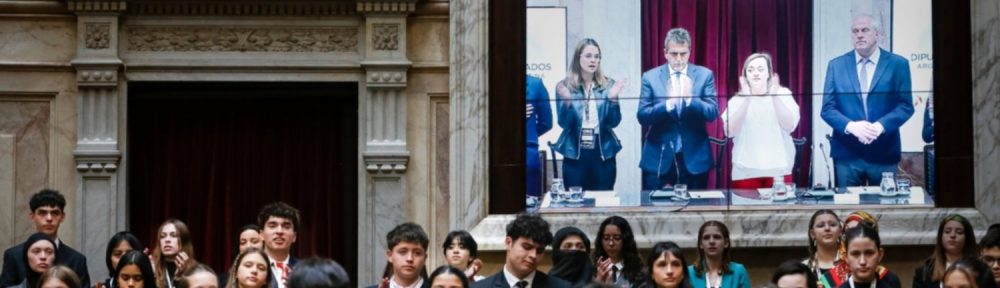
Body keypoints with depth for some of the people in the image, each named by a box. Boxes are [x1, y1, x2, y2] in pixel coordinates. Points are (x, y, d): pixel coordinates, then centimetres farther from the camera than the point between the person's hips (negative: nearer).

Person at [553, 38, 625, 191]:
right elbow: (564, 123, -6)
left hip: (603, 153, 1)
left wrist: (613, 98, -17)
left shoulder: (608, 85, 3)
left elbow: (614, 122, -2)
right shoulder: (564, 86, 0)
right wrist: (567, 101, -22)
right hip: (574, 154, -1)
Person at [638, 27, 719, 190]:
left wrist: (690, 99, -23)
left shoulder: (705, 75, 2)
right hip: (659, 157, 0)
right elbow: (642, 116, -6)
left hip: (694, 157, 0)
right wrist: (668, 104, -24)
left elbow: (713, 113, -5)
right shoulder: (650, 77, 1)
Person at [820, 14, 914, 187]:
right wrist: (851, 126, -17)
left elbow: (906, 106, -2)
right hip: (847, 153, 1)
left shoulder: (898, 64, 3)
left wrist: (881, 126, -18)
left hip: (884, 153, -1)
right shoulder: (836, 65, 7)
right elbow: (827, 108, 2)